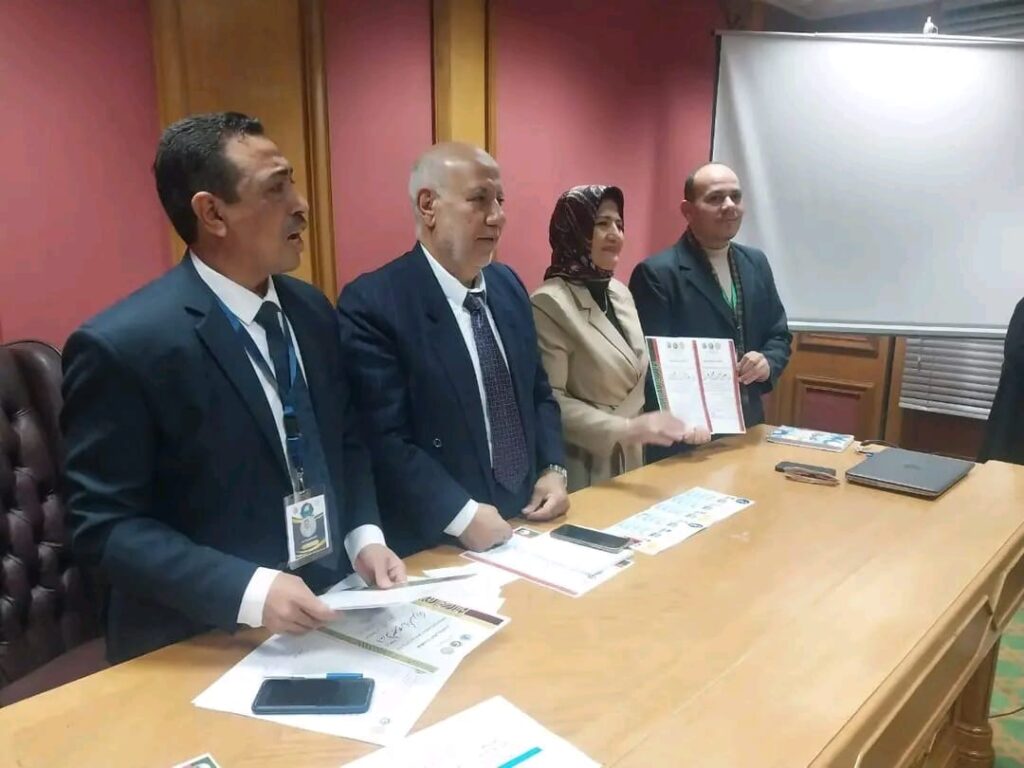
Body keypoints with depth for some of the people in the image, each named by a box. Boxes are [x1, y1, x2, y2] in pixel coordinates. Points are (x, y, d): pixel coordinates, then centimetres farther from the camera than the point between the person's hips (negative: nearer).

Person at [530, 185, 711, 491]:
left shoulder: (621, 293, 8)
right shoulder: (550, 303, -17)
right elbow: (549, 401, -21)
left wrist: (677, 421, 0)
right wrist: (627, 429, -28)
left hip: (632, 462, 7)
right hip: (584, 473, -7)